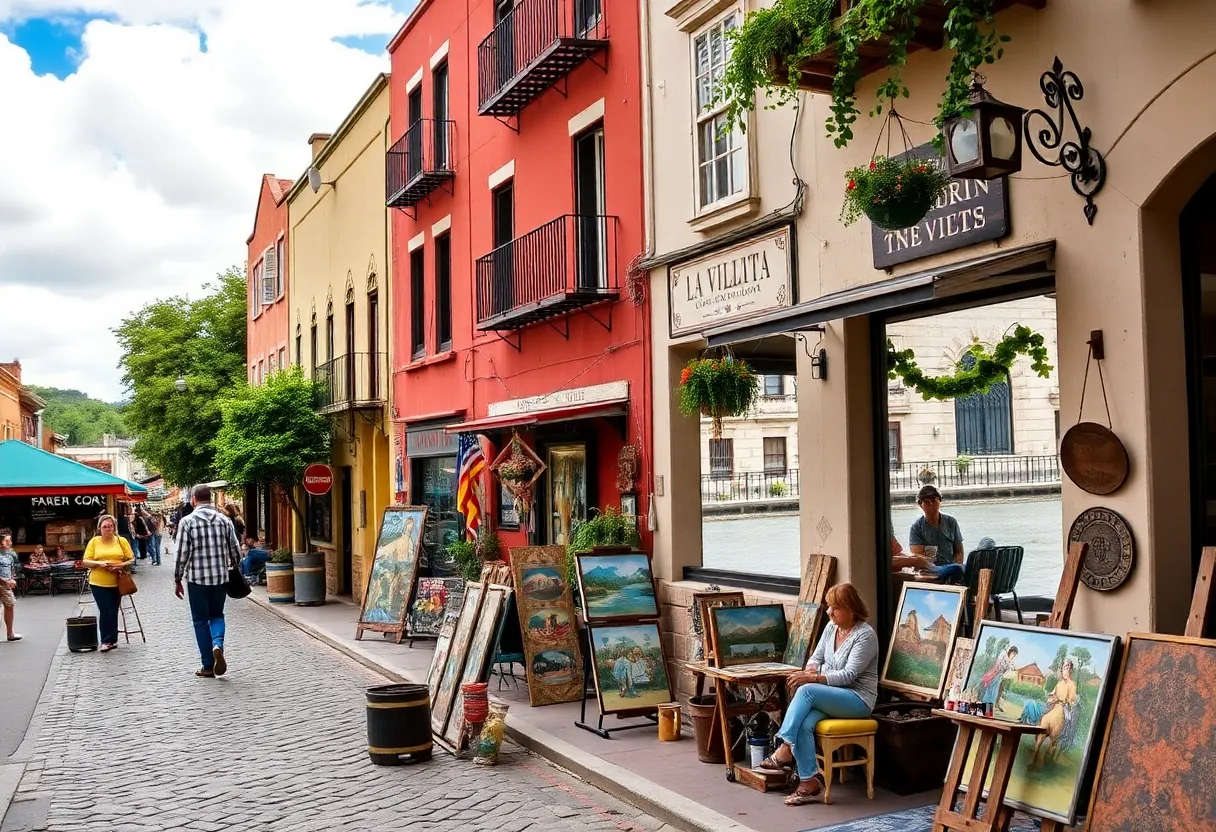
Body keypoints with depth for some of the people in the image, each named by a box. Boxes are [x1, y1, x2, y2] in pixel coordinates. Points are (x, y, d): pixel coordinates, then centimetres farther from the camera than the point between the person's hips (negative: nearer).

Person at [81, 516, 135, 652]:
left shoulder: (122, 541, 5)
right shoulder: (94, 541, 3)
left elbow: (131, 560, 5)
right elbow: (86, 561, 1)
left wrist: (120, 566, -14)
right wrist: (99, 563, -17)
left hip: (116, 583, 1)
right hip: (98, 583, -1)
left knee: (113, 611, 7)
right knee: (105, 611, -7)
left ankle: (111, 639, 18)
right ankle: (107, 641, 0)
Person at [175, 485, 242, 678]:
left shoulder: (188, 521, -6)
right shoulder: (224, 520, 3)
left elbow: (182, 553, -8)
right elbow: (235, 550, 4)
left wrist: (177, 580, 2)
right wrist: (233, 569, 23)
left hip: (197, 578, -2)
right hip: (220, 577, 3)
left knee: (201, 621, 9)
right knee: (217, 615, 19)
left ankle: (208, 666, 10)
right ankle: (217, 644, -9)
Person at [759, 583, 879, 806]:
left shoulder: (865, 635, -13)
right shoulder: (831, 627, 9)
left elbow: (849, 675, -20)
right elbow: (816, 657, 15)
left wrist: (813, 679, -29)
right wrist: (810, 670, -9)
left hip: (858, 699, -6)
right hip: (829, 696, 6)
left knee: (806, 691, -32)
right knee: (804, 724, -26)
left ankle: (785, 749, -28)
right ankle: (810, 782, -24)